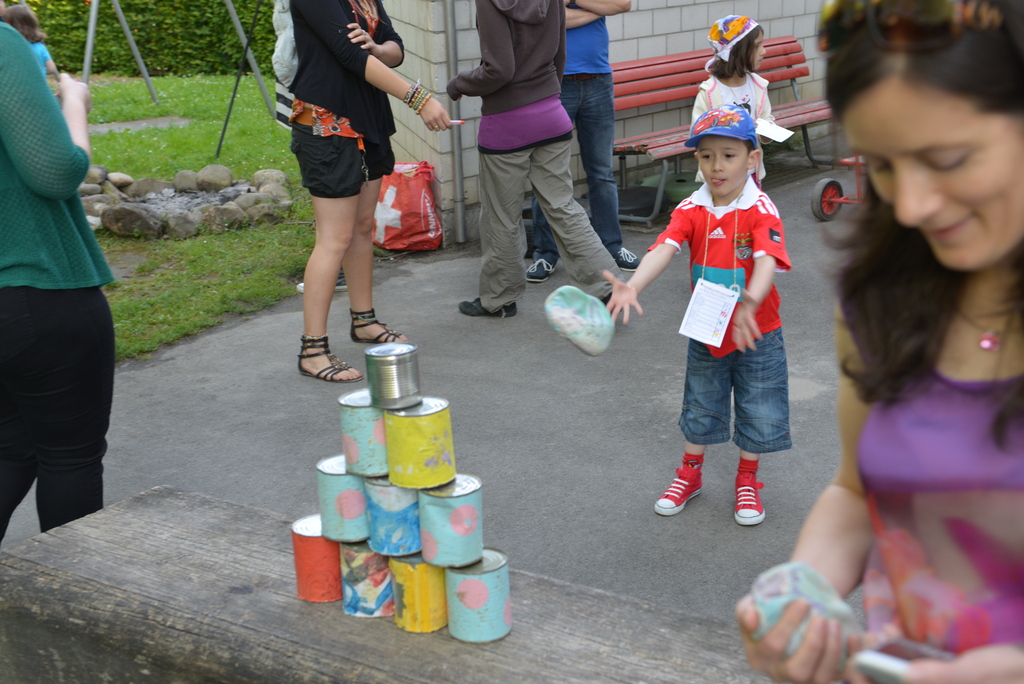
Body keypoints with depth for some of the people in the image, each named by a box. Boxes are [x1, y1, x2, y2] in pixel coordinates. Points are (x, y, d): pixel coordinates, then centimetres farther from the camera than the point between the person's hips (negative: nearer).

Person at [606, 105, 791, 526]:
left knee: (758, 412, 10)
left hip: (756, 334, -3)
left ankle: (747, 481, 34)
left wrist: (750, 301, -54)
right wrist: (633, 286, -44)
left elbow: (767, 260, -34)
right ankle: (690, 474, 41)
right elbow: (664, 249, -24)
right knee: (700, 409, 19)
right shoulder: (691, 210, -9)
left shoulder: (760, 210, -18)